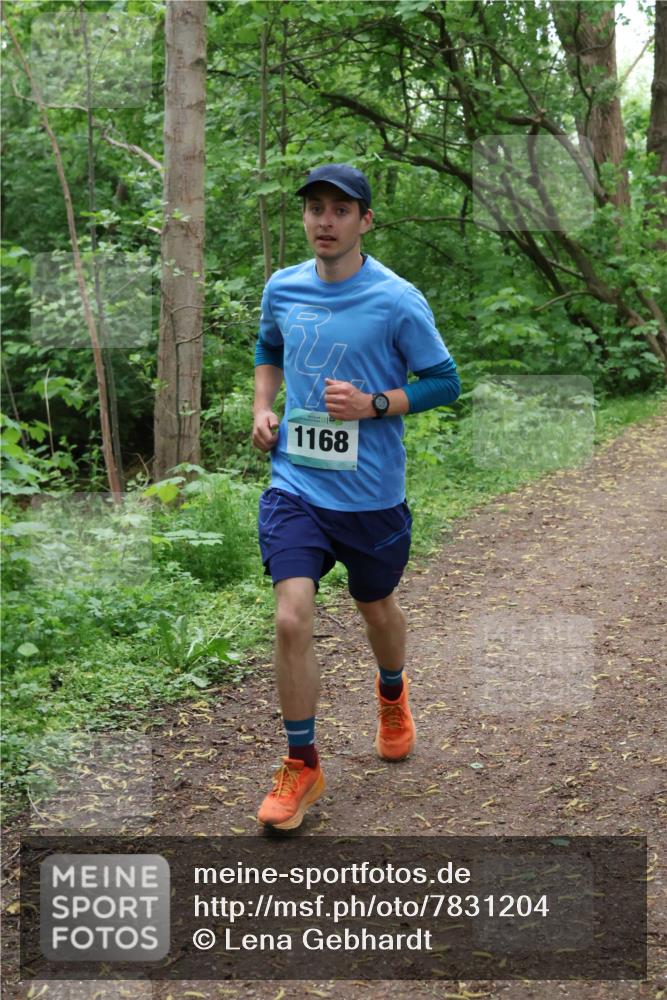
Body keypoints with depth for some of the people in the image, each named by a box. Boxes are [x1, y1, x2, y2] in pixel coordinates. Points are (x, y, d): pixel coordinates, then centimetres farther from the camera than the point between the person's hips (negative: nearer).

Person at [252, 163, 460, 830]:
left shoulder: (397, 301, -10)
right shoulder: (281, 288, 2)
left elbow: (444, 381, -4)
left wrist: (374, 405, -18)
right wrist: (263, 409, 6)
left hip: (371, 493, -1)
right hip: (295, 484, 2)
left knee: (375, 606, 19)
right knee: (291, 620, -12)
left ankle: (393, 694, 53)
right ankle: (301, 766, 5)